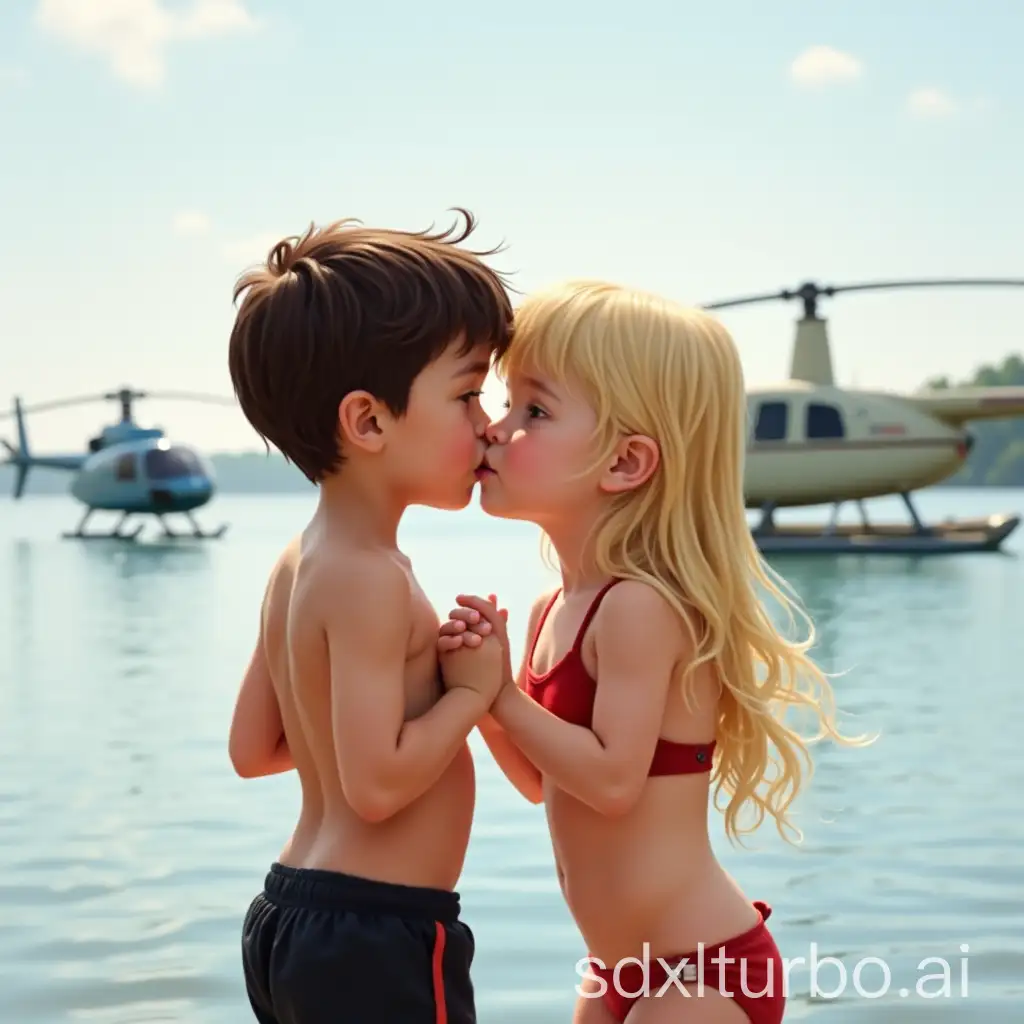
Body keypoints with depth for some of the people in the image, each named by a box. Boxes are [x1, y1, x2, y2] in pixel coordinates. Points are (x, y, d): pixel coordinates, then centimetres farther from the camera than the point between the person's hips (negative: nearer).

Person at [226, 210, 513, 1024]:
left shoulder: (300, 563, 9)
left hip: (297, 916, 10)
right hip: (374, 939, -10)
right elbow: (377, 781, -26)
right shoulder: (371, 578, -20)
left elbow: (253, 749, 15)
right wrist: (473, 688, -13)